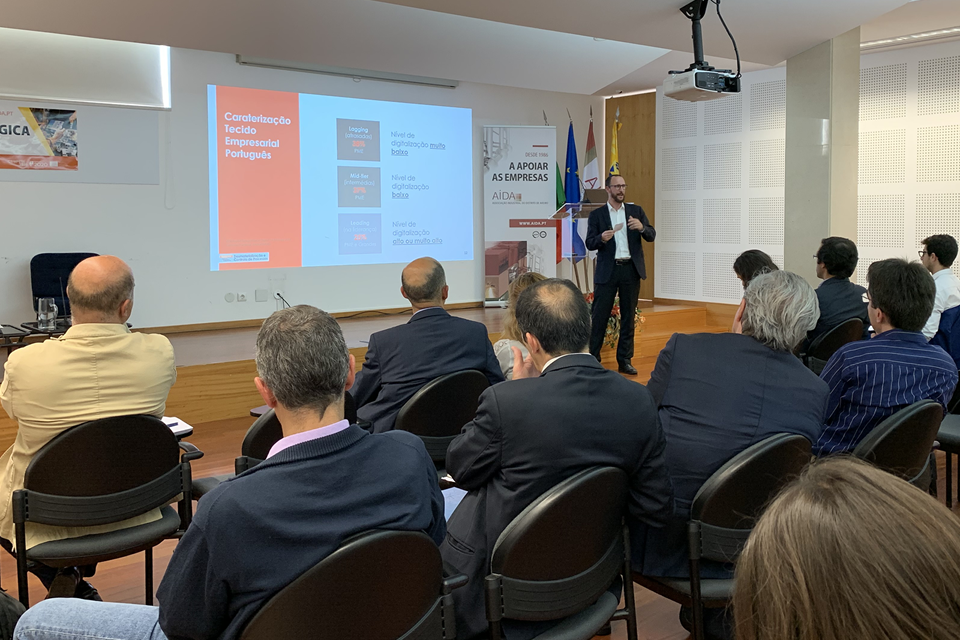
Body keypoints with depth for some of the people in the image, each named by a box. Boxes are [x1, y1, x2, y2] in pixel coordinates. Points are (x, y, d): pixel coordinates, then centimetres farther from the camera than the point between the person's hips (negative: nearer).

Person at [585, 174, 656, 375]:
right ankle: (592, 359, 7)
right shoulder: (596, 214, 4)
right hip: (607, 270, -2)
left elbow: (651, 236, 2)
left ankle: (624, 360, 15)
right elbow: (590, 244, -3)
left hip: (631, 270, 2)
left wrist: (641, 227, -19)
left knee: (628, 317, 7)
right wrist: (601, 238, -24)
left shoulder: (636, 211, 9)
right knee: (599, 316, -2)